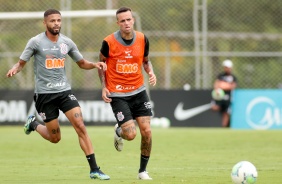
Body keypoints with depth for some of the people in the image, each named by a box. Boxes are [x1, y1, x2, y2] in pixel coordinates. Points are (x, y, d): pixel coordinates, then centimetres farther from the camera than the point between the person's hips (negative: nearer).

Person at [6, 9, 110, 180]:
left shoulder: (67, 42, 4)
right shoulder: (36, 42, -7)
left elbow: (82, 63, 16)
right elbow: (21, 63, -1)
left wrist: (95, 64, -5)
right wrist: (14, 69, -25)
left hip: (64, 91, 3)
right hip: (44, 93, -3)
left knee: (81, 126, -14)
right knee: (55, 138, 4)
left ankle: (94, 169, -11)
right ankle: (33, 124, 36)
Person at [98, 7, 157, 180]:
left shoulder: (142, 39, -3)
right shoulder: (109, 42, -12)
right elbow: (101, 63, 5)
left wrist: (151, 73, -7)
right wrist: (104, 86, -4)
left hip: (139, 91, 3)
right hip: (117, 94, -3)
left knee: (147, 131, -6)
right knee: (131, 134, -13)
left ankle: (143, 170, 12)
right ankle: (119, 132, 27)